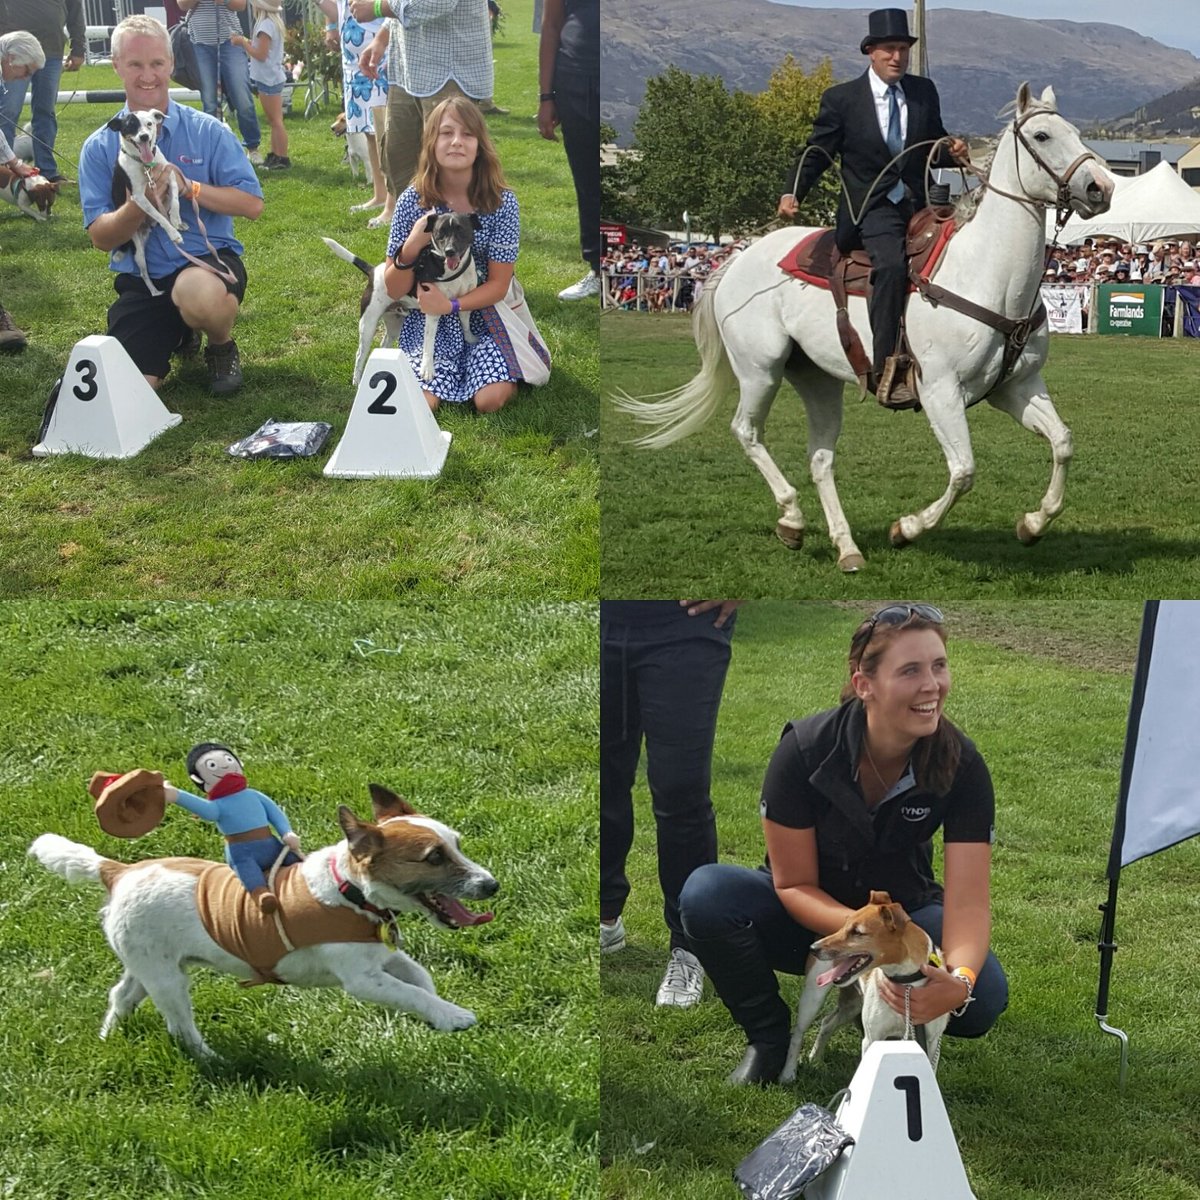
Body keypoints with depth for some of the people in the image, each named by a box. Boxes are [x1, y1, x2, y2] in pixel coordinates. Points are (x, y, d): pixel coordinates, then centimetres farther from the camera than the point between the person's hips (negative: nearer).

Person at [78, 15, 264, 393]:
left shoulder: (207, 131, 1)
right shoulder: (99, 148, 4)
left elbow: (252, 204, -6)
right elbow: (101, 237, -3)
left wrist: (189, 188, -19)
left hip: (208, 261, -2)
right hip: (140, 281, 3)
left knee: (198, 293, -41)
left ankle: (222, 346, -1)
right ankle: (179, 333, 22)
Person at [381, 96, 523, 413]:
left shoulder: (501, 203, -12)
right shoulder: (412, 201, -11)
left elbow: (498, 285, -7)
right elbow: (393, 291, -8)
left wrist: (451, 304, -22)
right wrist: (411, 248, -27)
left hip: (481, 312, 0)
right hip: (426, 319, 0)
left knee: (490, 400, -24)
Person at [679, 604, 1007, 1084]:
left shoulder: (961, 764, -22)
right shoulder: (805, 748, -26)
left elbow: (968, 901, -25)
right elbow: (793, 884, -19)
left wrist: (958, 981, -47)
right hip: (809, 915, -1)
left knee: (984, 993, -29)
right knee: (705, 894, -32)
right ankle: (768, 1036, -6)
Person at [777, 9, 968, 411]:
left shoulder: (924, 92, 11)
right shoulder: (841, 99, 0)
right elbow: (818, 152, 4)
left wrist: (952, 152, -3)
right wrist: (793, 194, -11)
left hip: (919, 206, 6)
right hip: (871, 207, -6)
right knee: (892, 265, -32)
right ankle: (887, 371, -36)